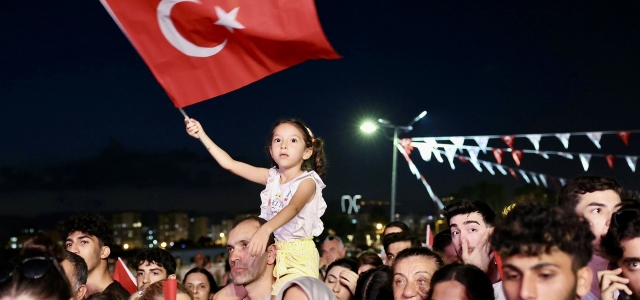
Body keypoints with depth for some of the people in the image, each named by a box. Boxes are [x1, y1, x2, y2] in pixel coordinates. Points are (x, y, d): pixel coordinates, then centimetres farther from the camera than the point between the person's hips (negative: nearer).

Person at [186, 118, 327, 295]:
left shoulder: (307, 181, -11)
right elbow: (230, 164, 6)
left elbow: (293, 208, -31)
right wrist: (201, 134, 1)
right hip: (275, 252, 5)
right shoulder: (271, 177, 5)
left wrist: (265, 229, -49)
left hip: (300, 253, -5)